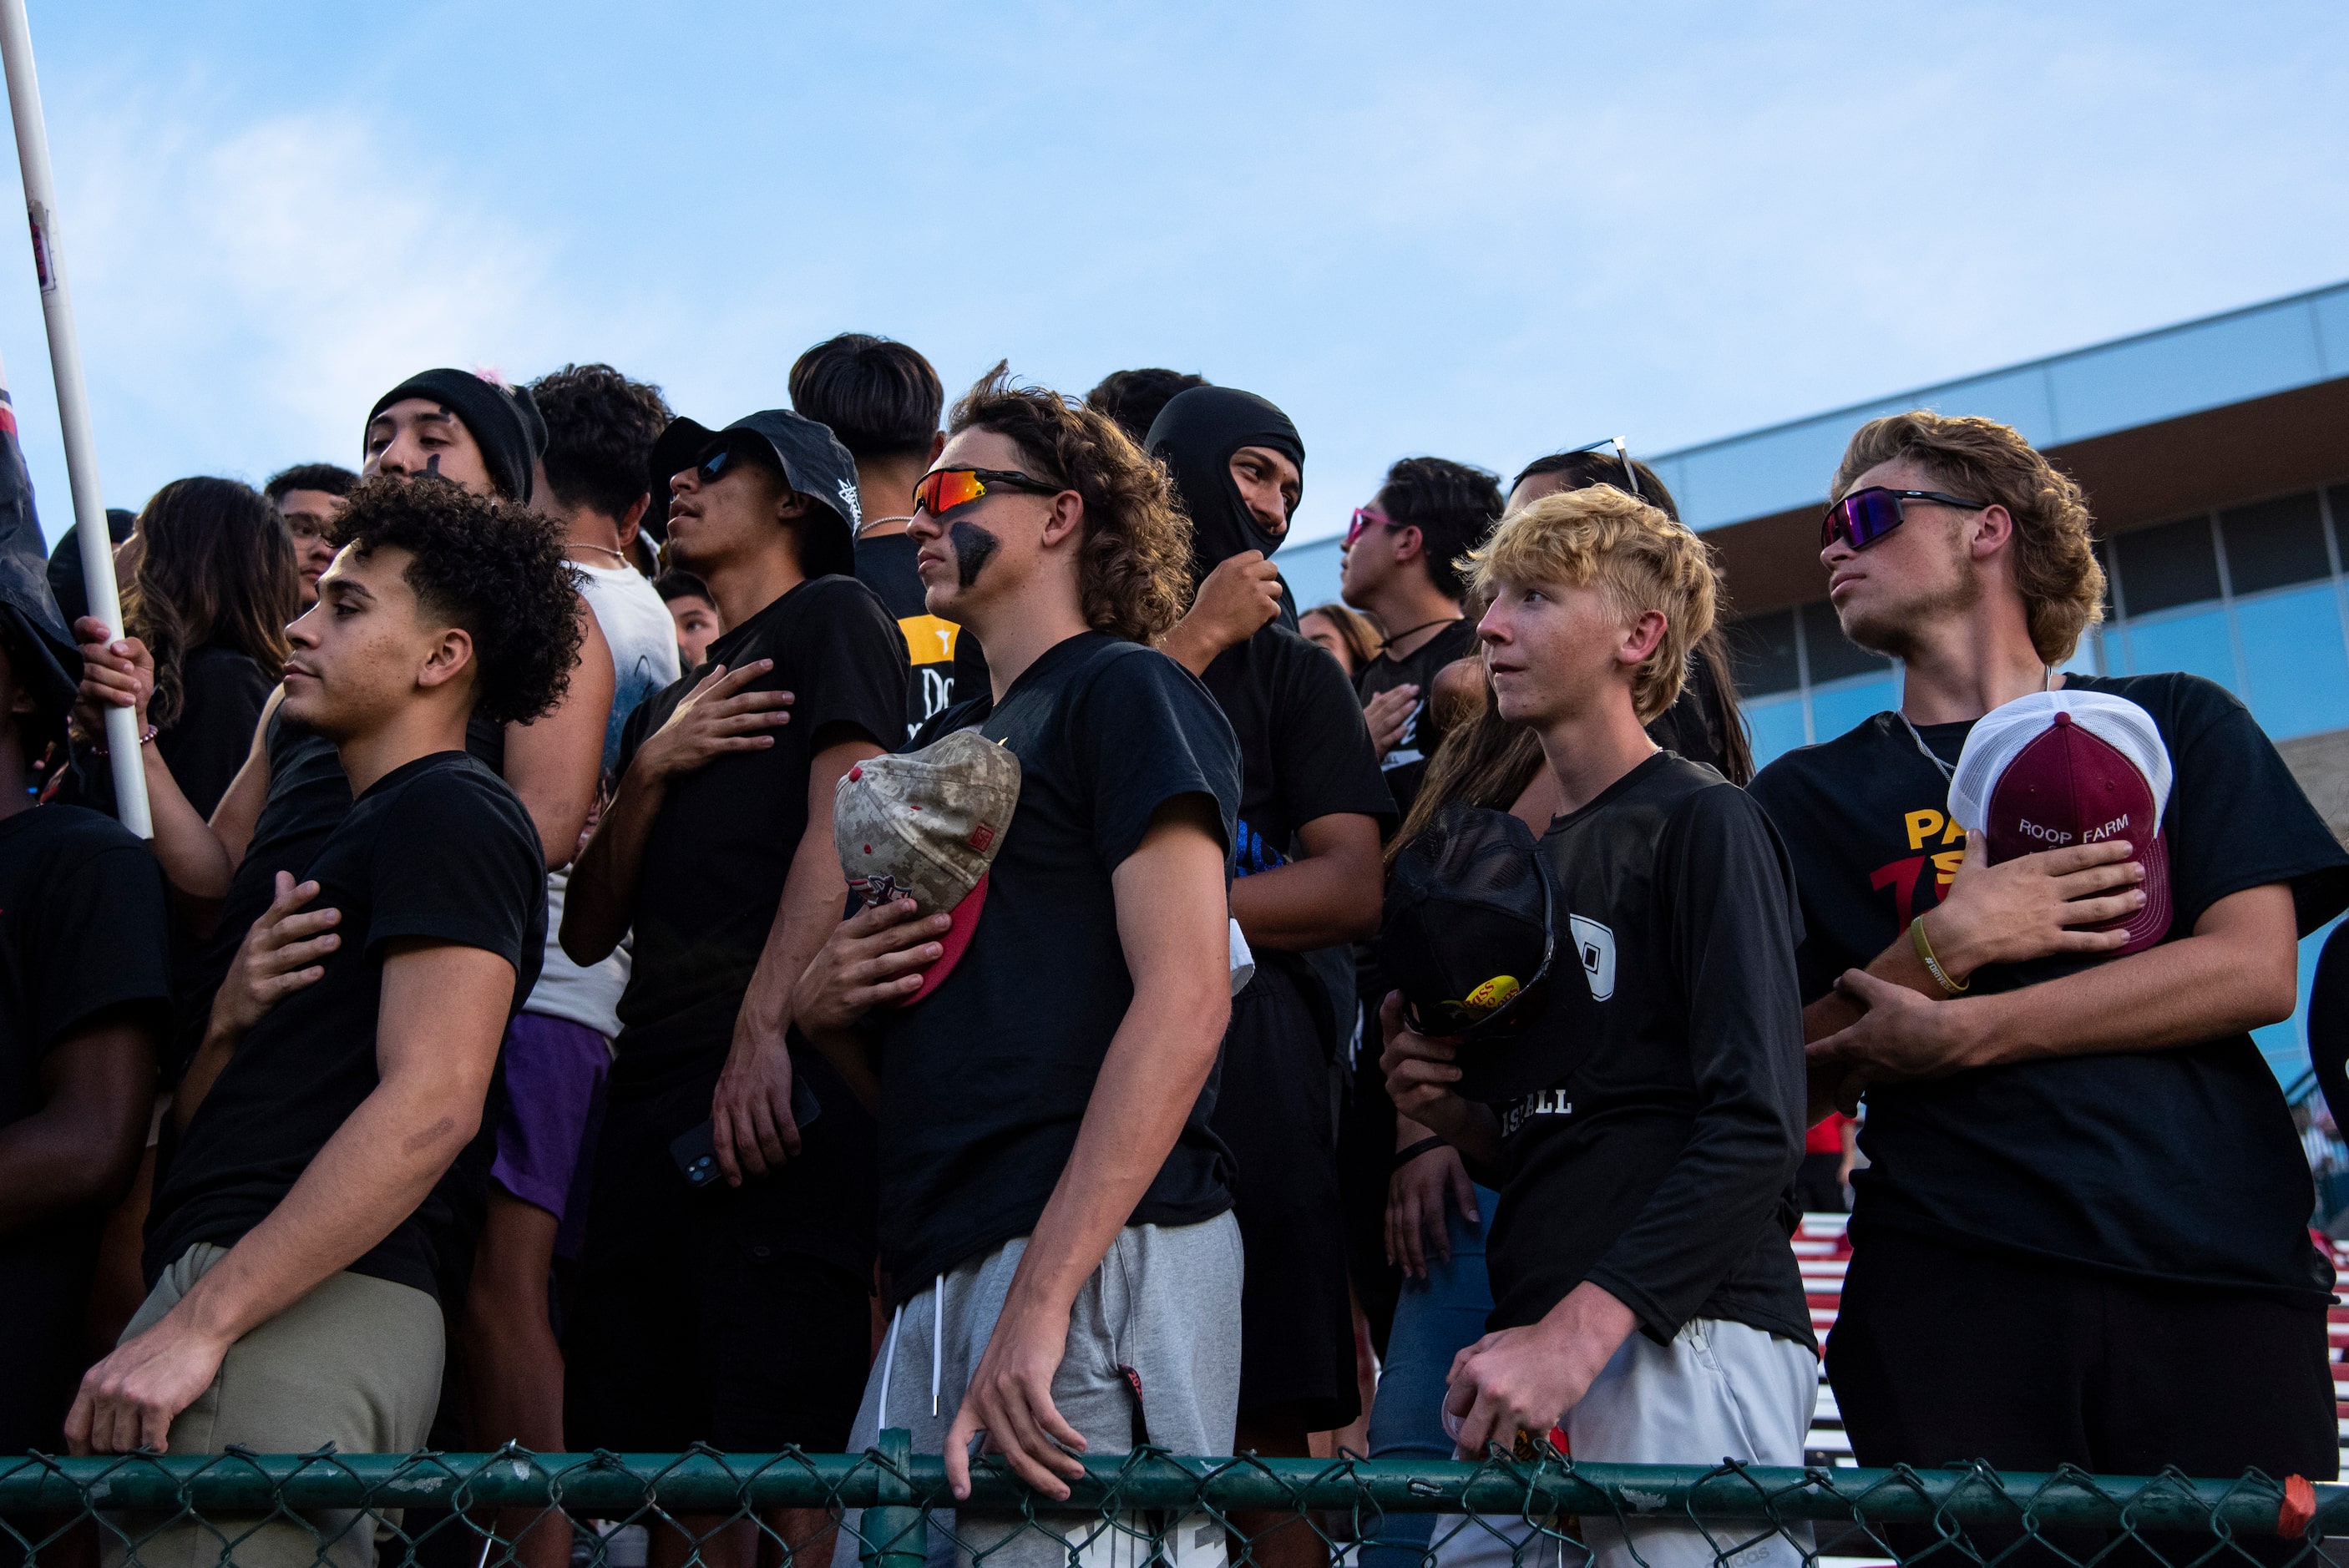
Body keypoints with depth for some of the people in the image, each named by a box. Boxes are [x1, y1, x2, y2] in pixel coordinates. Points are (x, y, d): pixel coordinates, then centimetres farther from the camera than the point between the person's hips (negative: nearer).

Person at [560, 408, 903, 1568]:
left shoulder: (832, 617, 8)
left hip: (775, 1089, -8)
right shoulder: (671, 706, 30)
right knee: (645, 1460, 4)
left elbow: (846, 821, -9)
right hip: (652, 1099, 8)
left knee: (775, 1453, -12)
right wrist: (650, 768, 5)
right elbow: (585, 931, 21)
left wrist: (765, 1030, -21)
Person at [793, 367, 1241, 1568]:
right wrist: (825, 1006, 5)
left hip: (1096, 1254, -8)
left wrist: (1039, 1300, -21)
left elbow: (1184, 999, -14)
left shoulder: (1124, 692, 0)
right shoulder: (942, 745, 25)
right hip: (936, 1278, 8)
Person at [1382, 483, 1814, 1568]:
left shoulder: (1703, 823, -3)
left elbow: (1756, 1123, -15)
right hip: (1534, 1352, 7)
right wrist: (1452, 1114, 5)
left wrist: (1582, 1326, -22)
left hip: (1686, 1336, -7)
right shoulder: (1522, 862, 21)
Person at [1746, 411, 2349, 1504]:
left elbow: (2256, 972, 1)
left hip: (2225, 1264, 0)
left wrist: (1962, 1033, -7)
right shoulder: (1809, 795, 16)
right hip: (1953, 1284, 0)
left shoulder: (2176, 725, 16)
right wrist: (1942, 945, -10)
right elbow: (1794, 1083, 8)